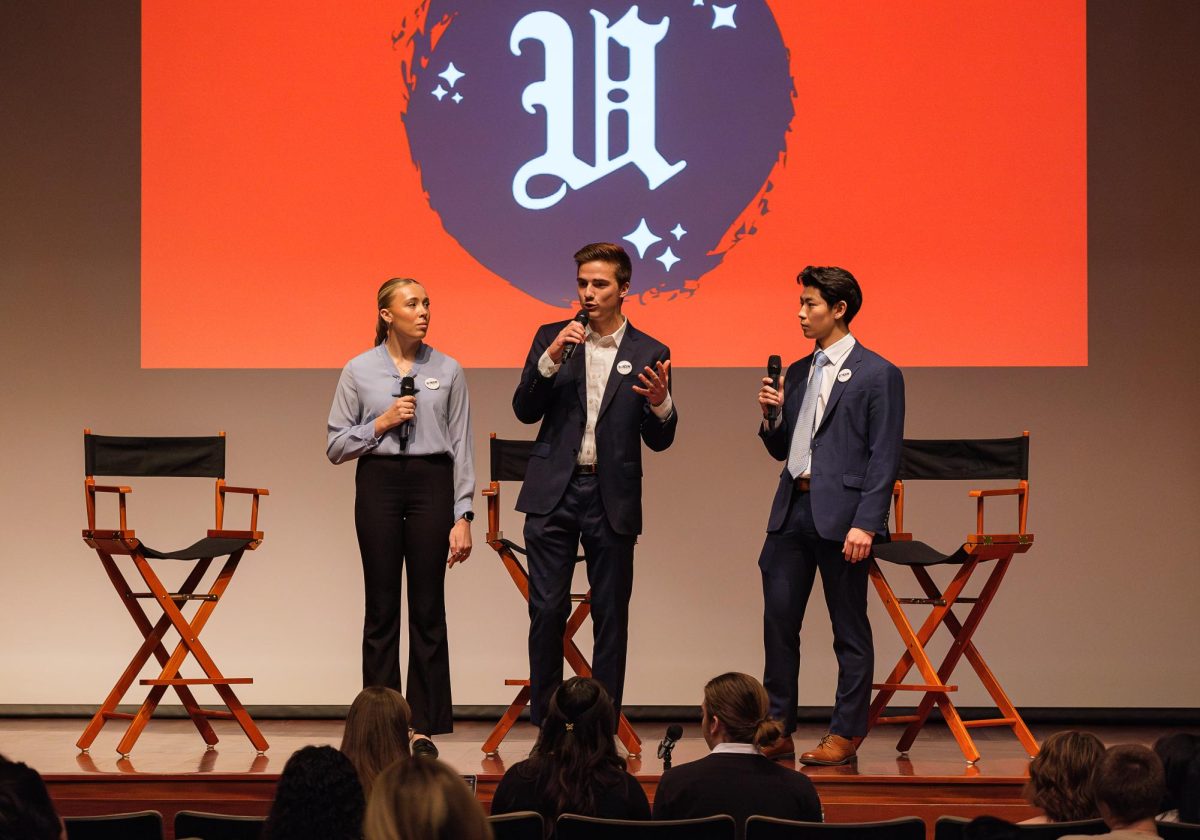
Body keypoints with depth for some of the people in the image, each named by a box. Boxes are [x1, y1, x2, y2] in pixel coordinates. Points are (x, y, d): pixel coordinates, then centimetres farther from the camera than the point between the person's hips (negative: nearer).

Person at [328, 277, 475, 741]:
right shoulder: (359, 370, 4)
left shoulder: (448, 371, 6)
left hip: (432, 482, 0)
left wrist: (463, 516, -2)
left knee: (428, 607, 1)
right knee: (382, 608, 2)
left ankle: (430, 722, 7)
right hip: (379, 482, 0)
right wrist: (381, 424, -9)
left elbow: (461, 446, 4)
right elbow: (336, 446, 6)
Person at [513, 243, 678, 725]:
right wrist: (551, 358, -13)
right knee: (547, 609, -2)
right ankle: (544, 719, 11)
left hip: (612, 499, 0)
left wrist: (661, 403, -18)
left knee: (611, 614, 3)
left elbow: (659, 440, 4)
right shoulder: (552, 338, 7)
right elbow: (525, 411, 0)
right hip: (554, 492, 0)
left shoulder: (650, 354, 4)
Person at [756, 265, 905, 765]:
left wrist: (865, 524, -16)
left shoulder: (878, 374, -4)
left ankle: (845, 735, 8)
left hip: (841, 514, -7)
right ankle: (777, 733, 12)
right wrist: (771, 416, 0)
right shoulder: (797, 373, 16)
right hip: (792, 509, 7)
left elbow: (884, 457, -9)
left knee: (850, 630, 2)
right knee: (777, 621, 5)